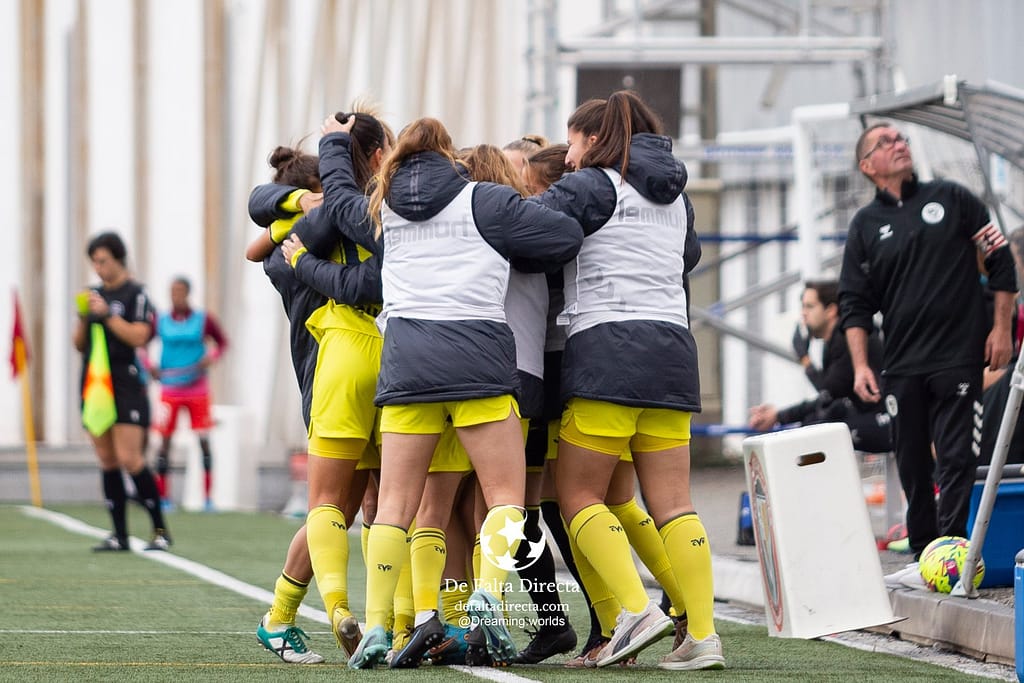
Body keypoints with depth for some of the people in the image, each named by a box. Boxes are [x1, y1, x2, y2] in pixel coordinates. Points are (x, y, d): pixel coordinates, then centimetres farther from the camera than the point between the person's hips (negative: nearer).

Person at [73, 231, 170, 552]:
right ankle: (119, 535, 7)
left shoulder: (135, 294, -4)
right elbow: (80, 344, 16)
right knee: (107, 462, 5)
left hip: (126, 384, -7)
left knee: (129, 459, -13)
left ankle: (160, 530, -4)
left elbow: (139, 336, -15)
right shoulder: (95, 294, 15)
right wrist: (83, 317, -2)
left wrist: (107, 314, -16)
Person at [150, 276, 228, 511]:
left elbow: (222, 342, 9)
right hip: (169, 389, 1)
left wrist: (211, 358, -10)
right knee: (164, 441, -3)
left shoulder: (203, 320, -1)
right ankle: (162, 497, 4)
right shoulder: (160, 322, 1)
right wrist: (149, 367, -4)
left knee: (204, 440, -3)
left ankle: (207, 497, 3)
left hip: (197, 388, -1)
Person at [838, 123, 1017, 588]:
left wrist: (1001, 327, 2)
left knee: (955, 460, -9)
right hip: (901, 366, 3)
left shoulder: (952, 199, 6)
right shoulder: (865, 226, 9)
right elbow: (854, 303, 9)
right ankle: (922, 556, 11)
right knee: (912, 464, 5)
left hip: (959, 357, -2)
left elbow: (1000, 260, 9)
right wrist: (860, 365, -2)